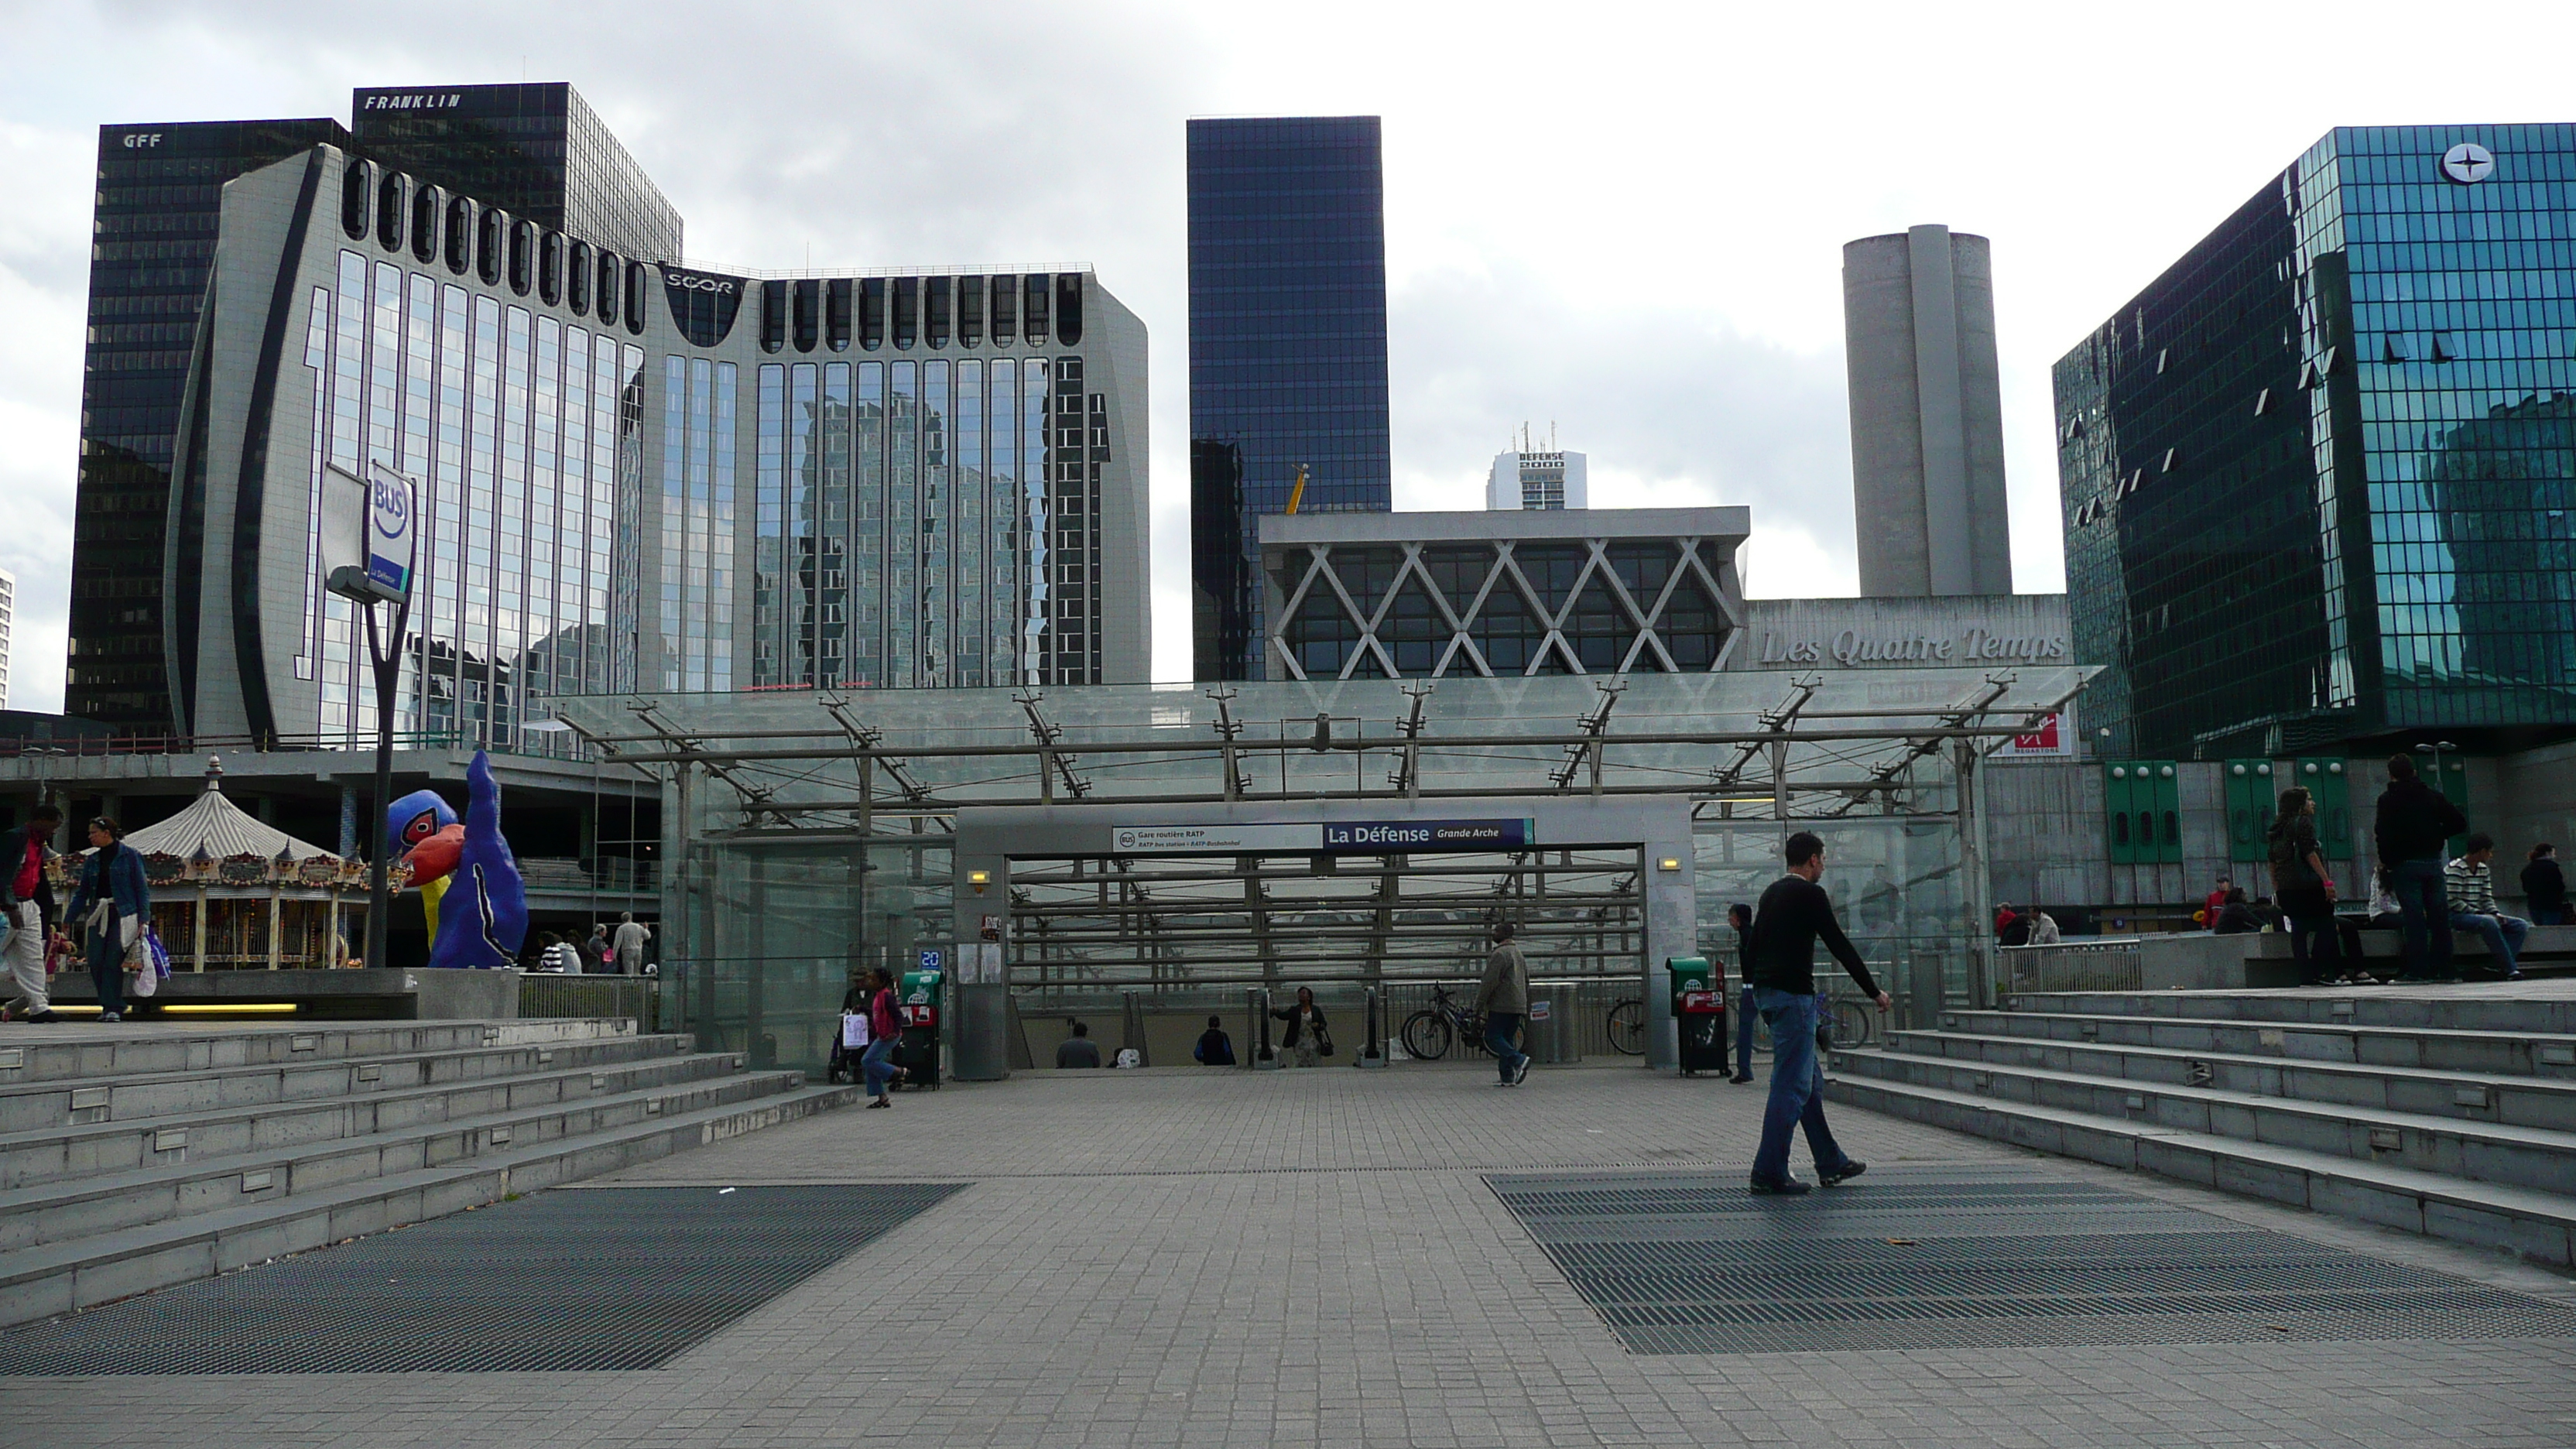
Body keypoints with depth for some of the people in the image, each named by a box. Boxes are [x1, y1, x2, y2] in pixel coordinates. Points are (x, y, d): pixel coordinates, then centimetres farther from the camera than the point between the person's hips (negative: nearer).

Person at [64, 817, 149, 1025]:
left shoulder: (129, 856, -1)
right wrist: (68, 920, 11)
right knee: (96, 962, -2)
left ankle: (113, 1008, -6)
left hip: (122, 914, -5)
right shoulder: (92, 860, 14)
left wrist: (144, 919, -10)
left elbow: (142, 889, -2)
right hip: (97, 915, 5)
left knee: (113, 961, -10)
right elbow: (82, 893, 18)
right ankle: (109, 1005, 11)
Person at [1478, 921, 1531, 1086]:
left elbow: (1490, 981, -17)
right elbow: (1527, 981, 24)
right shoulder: (1518, 953, 19)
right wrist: (1526, 1007, 27)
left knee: (1492, 1038, -6)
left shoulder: (1500, 954, -12)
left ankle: (1519, 1060, -20)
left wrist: (1479, 1003, -10)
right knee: (1506, 1040, 10)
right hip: (1518, 1006, 9)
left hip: (1502, 1006, -9)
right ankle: (1508, 1078, 5)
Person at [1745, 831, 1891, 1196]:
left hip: (1766, 993, 10)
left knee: (1810, 1083, 17)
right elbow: (1840, 946, -9)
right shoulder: (1810, 894, -10)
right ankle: (1769, 1173, -8)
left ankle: (1831, 1164, 24)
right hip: (1793, 995, -10)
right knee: (1792, 1085, -7)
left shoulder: (1771, 894, 17)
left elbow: (1755, 943, 21)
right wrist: (1874, 992, -2)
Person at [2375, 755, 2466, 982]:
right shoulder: (2432, 796, 9)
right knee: (2439, 916, 7)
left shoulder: (2388, 799, -3)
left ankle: (2418, 970, -7)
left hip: (2405, 865, -4)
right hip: (2433, 862, 4)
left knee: (2414, 918, -5)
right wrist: (2438, 835, 18)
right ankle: (2444, 969, 9)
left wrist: (2385, 861, -2)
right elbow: (2459, 822, 7)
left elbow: (2384, 833, -12)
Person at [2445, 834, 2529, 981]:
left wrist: (2496, 914, -5)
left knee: (2521, 925, -3)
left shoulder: (2483, 870, 16)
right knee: (2488, 922, -37)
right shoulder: (2455, 869, -12)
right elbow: (2453, 902, -18)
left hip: (2476, 914, 9)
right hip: (2456, 917, -9)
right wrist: (2478, 913, -19)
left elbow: (2487, 899, 14)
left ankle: (2496, 966, -19)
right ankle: (2510, 969, -32)